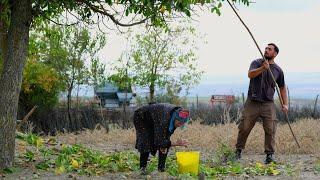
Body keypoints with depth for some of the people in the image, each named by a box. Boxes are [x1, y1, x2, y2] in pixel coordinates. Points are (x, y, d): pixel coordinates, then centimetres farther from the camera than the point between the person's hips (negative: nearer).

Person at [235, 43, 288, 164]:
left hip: (268, 104, 1)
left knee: (270, 129, -8)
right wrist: (263, 68, -30)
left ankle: (270, 154, 2)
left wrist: (285, 104, 10)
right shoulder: (257, 63, 5)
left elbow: (282, 87, 19)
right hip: (252, 103, -1)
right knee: (244, 128, 0)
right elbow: (250, 74, -15)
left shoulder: (278, 70, 10)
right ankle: (238, 150, 14)